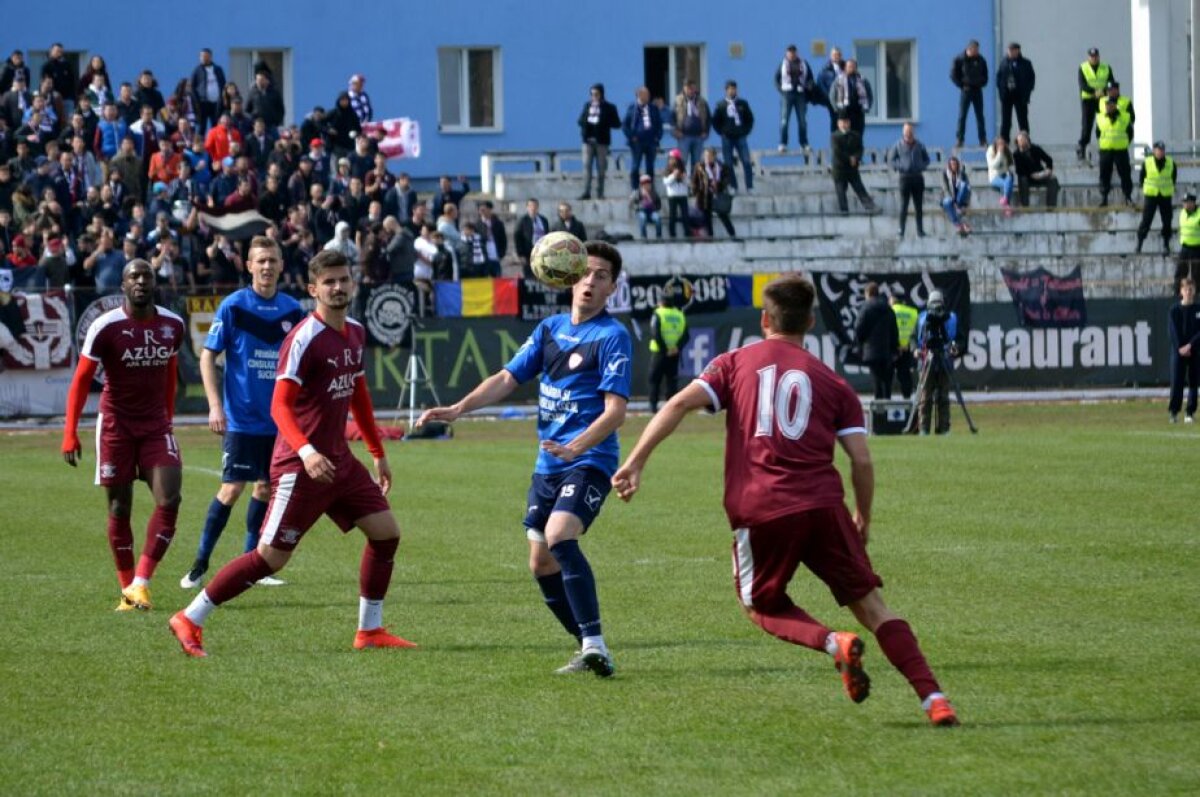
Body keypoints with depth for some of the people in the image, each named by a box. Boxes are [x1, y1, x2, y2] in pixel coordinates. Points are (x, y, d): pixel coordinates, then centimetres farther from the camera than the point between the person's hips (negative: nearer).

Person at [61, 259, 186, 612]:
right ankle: (127, 590, 11)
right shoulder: (106, 327, -12)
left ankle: (140, 583, -10)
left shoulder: (173, 325, 2)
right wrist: (70, 434, -12)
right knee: (120, 509, 2)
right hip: (116, 424, -3)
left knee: (169, 500, -14)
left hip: (155, 425, 3)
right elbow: (81, 380, -8)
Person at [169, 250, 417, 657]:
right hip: (299, 466, -8)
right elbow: (280, 405, -21)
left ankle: (370, 630, 16)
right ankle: (189, 620, 1)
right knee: (271, 556, -8)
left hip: (338, 460, 8)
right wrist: (306, 452, -35)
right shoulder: (304, 339, -17)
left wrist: (378, 453, 25)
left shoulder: (355, 333, 9)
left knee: (385, 532, 4)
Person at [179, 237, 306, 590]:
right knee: (232, 489, -9)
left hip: (279, 419, 4)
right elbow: (208, 356, -5)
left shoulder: (292, 310, 5)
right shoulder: (233, 306, -6)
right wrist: (215, 406, -13)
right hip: (241, 418, -4)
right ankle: (199, 566, -1)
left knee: (266, 487, 7)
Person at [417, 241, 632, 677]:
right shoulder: (550, 328, 12)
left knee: (559, 538, -28)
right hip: (548, 463, 8)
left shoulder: (613, 336, -8)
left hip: (589, 461, -8)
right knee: (541, 563, 6)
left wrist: (577, 447, -32)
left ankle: (595, 648, -31)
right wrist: (458, 409, 2)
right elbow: (507, 378, 15)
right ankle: (589, 648, 18)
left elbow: (615, 409, -17)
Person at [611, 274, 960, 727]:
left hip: (758, 511, -1)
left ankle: (833, 643, -8)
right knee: (870, 605, 7)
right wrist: (863, 518, 22)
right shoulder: (832, 383, 15)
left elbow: (679, 405, 0)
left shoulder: (735, 364, 14)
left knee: (762, 606, 21)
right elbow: (861, 460, 7)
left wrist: (635, 462, 0)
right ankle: (934, 699, -7)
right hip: (823, 505, 1)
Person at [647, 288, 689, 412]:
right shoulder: (680, 315, 7)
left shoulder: (658, 314, -6)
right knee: (671, 379, 8)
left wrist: (664, 349, -11)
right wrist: (677, 347, -6)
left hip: (659, 351, -3)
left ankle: (653, 405, -1)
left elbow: (655, 334, -15)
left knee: (654, 378, 5)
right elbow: (686, 335, 0)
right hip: (674, 353, 3)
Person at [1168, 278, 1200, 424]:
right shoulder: (1174, 311, 5)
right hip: (1178, 350, -1)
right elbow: (1173, 332, -1)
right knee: (1176, 381, -7)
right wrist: (1180, 348, -13)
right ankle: (1173, 412, -6)